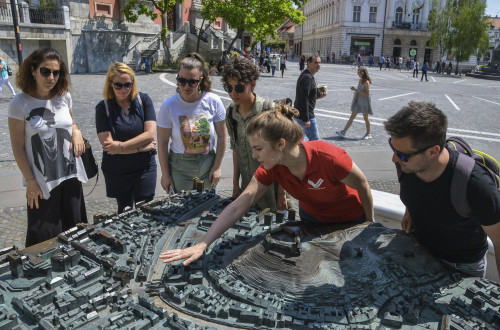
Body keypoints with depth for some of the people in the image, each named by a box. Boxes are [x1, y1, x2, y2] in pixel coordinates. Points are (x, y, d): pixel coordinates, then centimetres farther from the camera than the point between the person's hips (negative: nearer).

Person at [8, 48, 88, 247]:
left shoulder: (64, 96, 1)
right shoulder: (20, 104, -12)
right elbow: (18, 147, -9)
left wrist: (76, 133, -6)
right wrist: (30, 182, -10)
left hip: (71, 176, 4)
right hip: (42, 182, -4)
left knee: (75, 230, 15)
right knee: (45, 237, 5)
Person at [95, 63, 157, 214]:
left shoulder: (143, 100, -3)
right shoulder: (103, 107, -6)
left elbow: (150, 134, -12)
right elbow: (107, 144, -14)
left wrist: (120, 146, -18)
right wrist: (142, 147, -15)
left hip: (144, 169, 0)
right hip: (116, 172, 0)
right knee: (125, 213, 17)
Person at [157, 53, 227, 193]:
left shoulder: (213, 101, -9)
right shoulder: (169, 105, -11)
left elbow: (222, 136, -3)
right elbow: (162, 143, -6)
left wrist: (217, 167, -2)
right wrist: (165, 174, -4)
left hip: (208, 163, 1)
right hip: (180, 167, -1)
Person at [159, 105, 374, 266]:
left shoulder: (328, 158, -40)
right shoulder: (271, 168, -25)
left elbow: (362, 185, -21)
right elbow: (237, 207, -28)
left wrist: (370, 221, -5)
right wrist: (202, 245, -33)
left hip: (349, 221, -4)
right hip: (310, 217, 4)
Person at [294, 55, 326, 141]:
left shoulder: (306, 76, 14)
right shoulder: (307, 78, -18)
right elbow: (304, 99, -24)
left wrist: (319, 95, 4)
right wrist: (306, 119, -25)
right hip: (305, 115, -11)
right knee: (315, 140, -4)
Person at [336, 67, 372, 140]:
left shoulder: (366, 82, -15)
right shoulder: (360, 80, 7)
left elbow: (367, 94, -20)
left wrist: (357, 90, -22)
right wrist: (355, 89, -2)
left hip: (364, 102, -7)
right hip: (358, 101, 7)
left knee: (365, 118, 6)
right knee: (352, 117, 5)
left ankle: (368, 134, 21)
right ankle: (343, 132, 4)